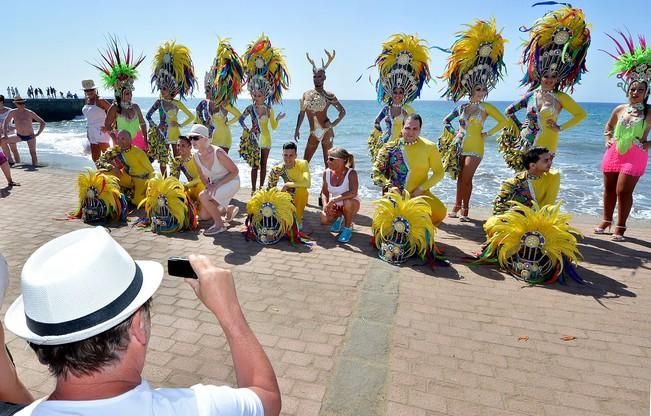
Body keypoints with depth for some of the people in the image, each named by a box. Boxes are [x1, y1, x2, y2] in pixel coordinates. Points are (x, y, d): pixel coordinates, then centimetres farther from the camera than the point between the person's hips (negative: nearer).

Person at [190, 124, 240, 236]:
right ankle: (229, 209, 32)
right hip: (215, 184, 7)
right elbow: (203, 176, 8)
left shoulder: (217, 152, -27)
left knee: (203, 196, -29)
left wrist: (217, 184, -26)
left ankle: (219, 225, -10)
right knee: (203, 215, 6)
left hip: (231, 182, -7)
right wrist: (208, 186, -14)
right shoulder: (196, 156, -7)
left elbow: (235, 171, -20)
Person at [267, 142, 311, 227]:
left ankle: (298, 220, -5)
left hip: (300, 197, -2)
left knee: (301, 189, -33)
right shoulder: (277, 169, -17)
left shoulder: (303, 164, -23)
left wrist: (287, 185, -36)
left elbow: (307, 183, -39)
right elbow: (269, 190, -14)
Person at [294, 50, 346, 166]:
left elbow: (343, 111, 4)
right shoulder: (306, 94, 11)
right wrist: (297, 129, 15)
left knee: (328, 162, 2)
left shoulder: (328, 95, 0)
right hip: (313, 134, 4)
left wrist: (333, 124, -7)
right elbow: (301, 113, 18)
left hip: (326, 131, -4)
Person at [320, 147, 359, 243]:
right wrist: (326, 205, -23)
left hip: (351, 204, -4)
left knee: (347, 201, -39)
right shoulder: (327, 173, -11)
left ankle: (348, 228, -10)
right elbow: (324, 193, -2)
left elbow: (353, 193, -41)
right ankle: (338, 218, 18)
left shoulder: (351, 173, -25)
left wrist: (333, 200, -42)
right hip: (335, 206, 4)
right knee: (324, 220, -21)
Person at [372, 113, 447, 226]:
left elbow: (439, 173, 3)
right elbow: (377, 171, 2)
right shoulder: (390, 147, 1)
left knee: (440, 212, -26)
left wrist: (421, 189, -9)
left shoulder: (429, 147, 0)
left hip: (420, 194, 0)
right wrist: (389, 186, -14)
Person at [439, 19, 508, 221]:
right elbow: (446, 120, 16)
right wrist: (453, 133, 6)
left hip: (475, 147, -3)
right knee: (460, 177, 6)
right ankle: (458, 206, 13)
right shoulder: (462, 107, 7)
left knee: (466, 178, -7)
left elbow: (503, 121, -2)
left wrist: (488, 134, -3)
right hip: (459, 145, 3)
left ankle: (464, 209, 1)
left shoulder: (486, 107, -1)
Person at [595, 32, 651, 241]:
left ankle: (620, 227, 7)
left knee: (623, 191, -6)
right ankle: (606, 221, 24)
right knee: (609, 189, 10)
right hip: (613, 153, 4)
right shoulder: (619, 109, 7)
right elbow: (609, 126, 25)